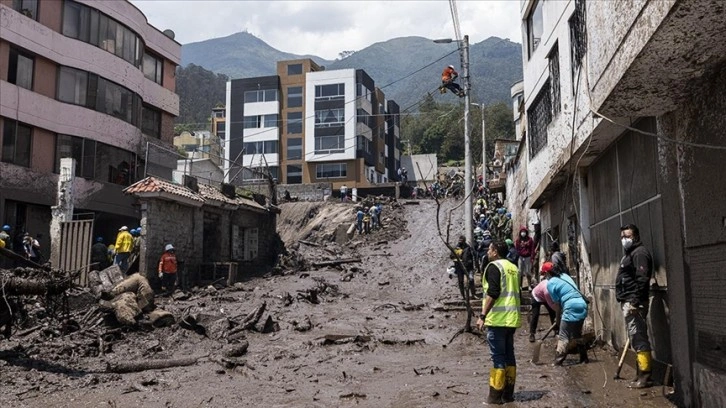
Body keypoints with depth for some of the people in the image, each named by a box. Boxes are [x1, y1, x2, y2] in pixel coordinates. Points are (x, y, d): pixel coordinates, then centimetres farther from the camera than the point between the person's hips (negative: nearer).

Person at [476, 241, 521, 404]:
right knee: (509, 355, 11)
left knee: (498, 356, -5)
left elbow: (492, 293, -18)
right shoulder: (513, 267, 15)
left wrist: (482, 315, -17)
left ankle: (495, 396, -2)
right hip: (512, 319, 8)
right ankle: (508, 393, 17)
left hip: (497, 319, -8)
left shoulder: (494, 266, -9)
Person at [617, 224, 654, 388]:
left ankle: (645, 376, -7)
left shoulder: (639, 252, -11)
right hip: (628, 302, 11)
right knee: (637, 338, 14)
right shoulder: (630, 253, 21)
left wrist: (635, 301, -24)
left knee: (638, 338, -9)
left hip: (634, 302, -11)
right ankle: (642, 373, 21)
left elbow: (642, 279, -20)